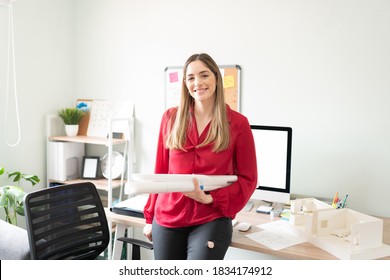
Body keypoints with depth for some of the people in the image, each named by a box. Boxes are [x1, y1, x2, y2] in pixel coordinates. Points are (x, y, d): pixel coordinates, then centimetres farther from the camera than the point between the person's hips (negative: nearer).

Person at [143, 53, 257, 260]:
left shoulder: (237, 123, -3)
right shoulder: (171, 118, 3)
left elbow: (248, 179, -1)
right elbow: (160, 171, 9)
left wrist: (211, 198, -15)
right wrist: (150, 217, 11)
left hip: (211, 220, -3)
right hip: (167, 219, 3)